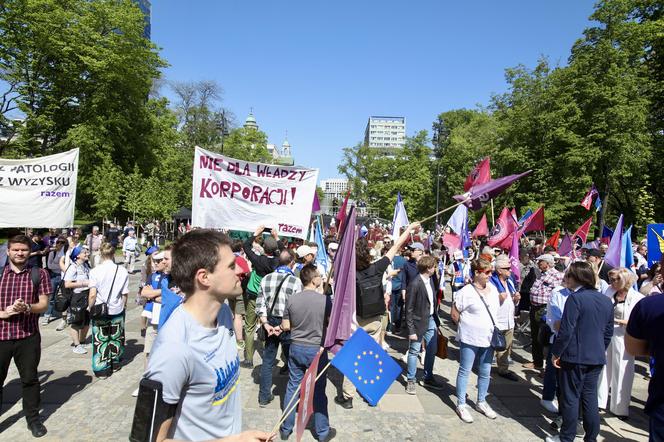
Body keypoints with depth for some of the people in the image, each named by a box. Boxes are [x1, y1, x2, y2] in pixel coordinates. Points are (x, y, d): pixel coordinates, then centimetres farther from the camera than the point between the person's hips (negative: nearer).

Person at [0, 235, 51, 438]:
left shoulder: (39, 274, -1)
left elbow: (43, 304, -1)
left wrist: (27, 308, -20)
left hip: (28, 337, 0)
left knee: (30, 379, 12)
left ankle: (33, 419, 28)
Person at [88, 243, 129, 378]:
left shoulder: (95, 271, -14)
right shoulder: (122, 271, -8)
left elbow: (92, 294, -15)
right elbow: (125, 294, -3)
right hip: (117, 310, 2)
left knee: (100, 340, 10)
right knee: (116, 338, 18)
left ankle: (102, 369, 17)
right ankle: (114, 363, 33)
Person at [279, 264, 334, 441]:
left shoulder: (291, 300, -9)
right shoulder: (325, 299, -16)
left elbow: (285, 327, -2)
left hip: (296, 348, 2)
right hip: (317, 349, -2)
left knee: (292, 388, 15)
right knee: (318, 391, 11)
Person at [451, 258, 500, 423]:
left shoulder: (493, 289, 3)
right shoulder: (466, 292, -16)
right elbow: (454, 314, -10)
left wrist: (491, 328, 11)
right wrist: (467, 326, -3)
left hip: (488, 338, 6)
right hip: (470, 339, -6)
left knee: (485, 373, 17)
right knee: (465, 371, 6)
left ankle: (481, 402, 34)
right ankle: (461, 405, 18)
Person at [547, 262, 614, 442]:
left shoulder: (575, 298, -18)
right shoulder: (606, 300, 5)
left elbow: (566, 331, -19)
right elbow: (609, 331, 13)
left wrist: (556, 353, -9)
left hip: (575, 357, -6)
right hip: (597, 358, 7)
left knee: (570, 398, 5)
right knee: (590, 397, 16)